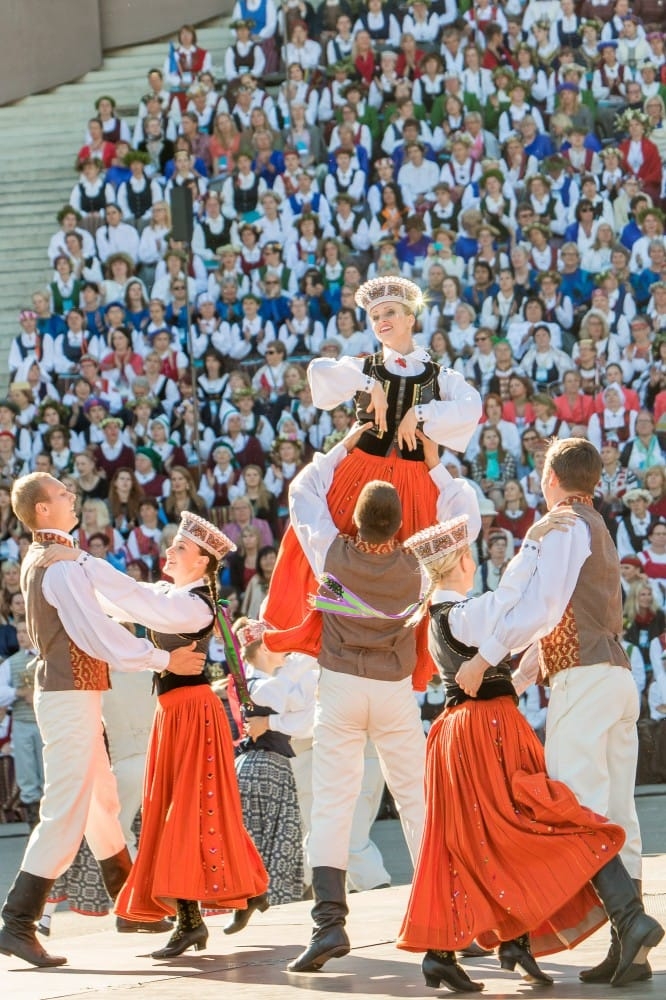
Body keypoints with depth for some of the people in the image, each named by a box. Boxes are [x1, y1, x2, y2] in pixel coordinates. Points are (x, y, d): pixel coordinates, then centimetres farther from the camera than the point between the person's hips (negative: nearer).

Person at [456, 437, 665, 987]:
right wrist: (516, 681, 30)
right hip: (618, 677, 9)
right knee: (617, 815, 4)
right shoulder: (599, 531, 25)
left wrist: (484, 659, -14)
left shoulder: (566, 526, -5)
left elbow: (539, 607, -17)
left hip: (584, 677, -9)